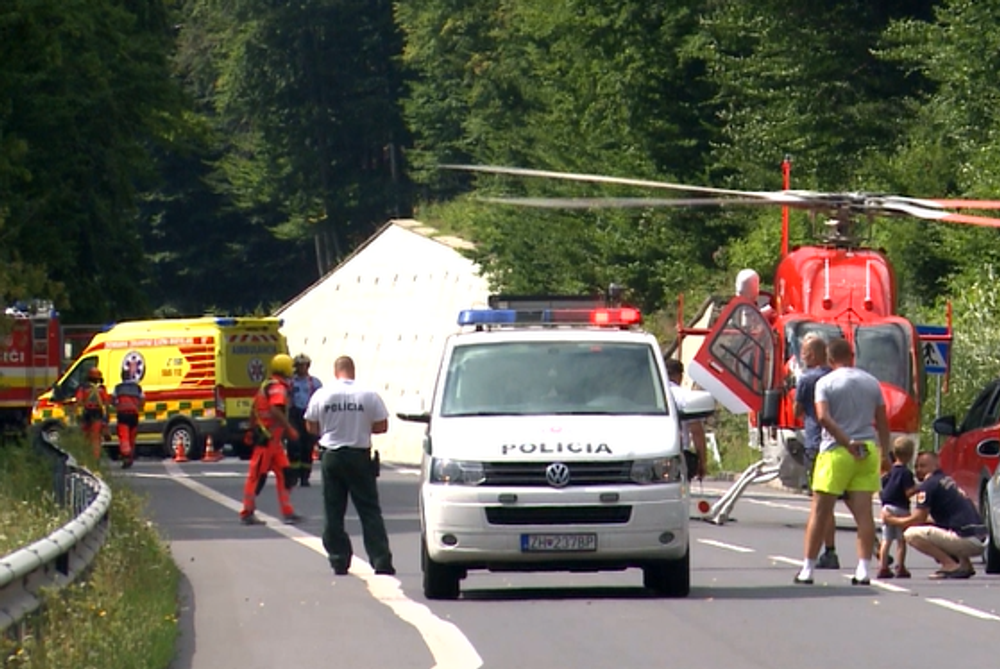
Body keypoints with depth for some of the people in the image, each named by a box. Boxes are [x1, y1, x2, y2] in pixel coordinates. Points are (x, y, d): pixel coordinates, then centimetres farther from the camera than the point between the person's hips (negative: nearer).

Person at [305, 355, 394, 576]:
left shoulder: (322, 395, -4)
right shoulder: (369, 395, -6)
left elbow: (311, 427, 4)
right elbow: (382, 426, -2)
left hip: (331, 456, 1)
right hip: (359, 456, -1)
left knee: (334, 512, 9)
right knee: (369, 510, 3)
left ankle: (339, 560, 8)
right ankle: (381, 560, -3)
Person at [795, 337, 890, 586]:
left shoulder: (825, 383, -2)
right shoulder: (871, 382, 9)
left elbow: (823, 417, -16)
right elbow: (882, 421, 12)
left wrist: (847, 443, -17)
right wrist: (884, 452, 20)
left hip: (836, 451, -3)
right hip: (868, 450, 4)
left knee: (819, 512, 3)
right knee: (864, 512, 2)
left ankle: (807, 569, 4)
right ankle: (863, 570, -5)